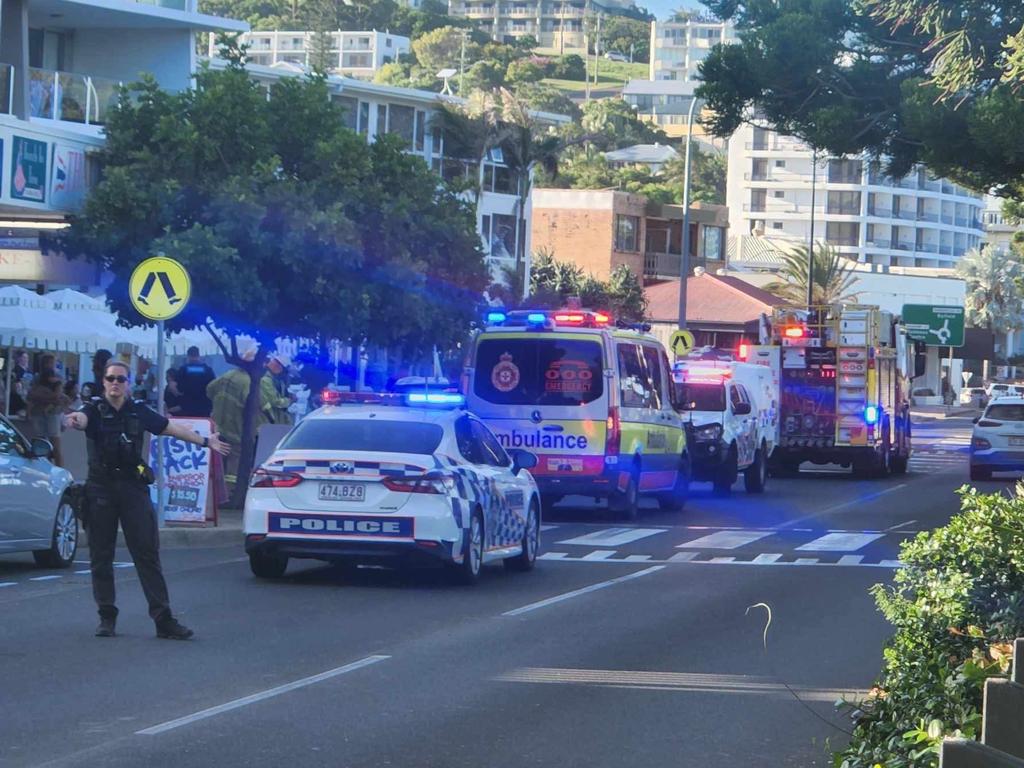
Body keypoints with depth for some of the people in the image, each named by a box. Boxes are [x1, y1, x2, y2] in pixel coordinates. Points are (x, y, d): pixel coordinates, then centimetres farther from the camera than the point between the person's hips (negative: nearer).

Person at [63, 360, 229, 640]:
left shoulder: (139, 412, 10)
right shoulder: (95, 410, 0)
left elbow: (171, 428, 18)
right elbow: (81, 418, -22)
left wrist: (205, 441, 17)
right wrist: (73, 420, -47)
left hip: (133, 487, 1)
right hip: (100, 488, -1)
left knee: (148, 554, -3)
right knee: (101, 557, 3)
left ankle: (164, 619, -5)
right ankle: (107, 618, 12)